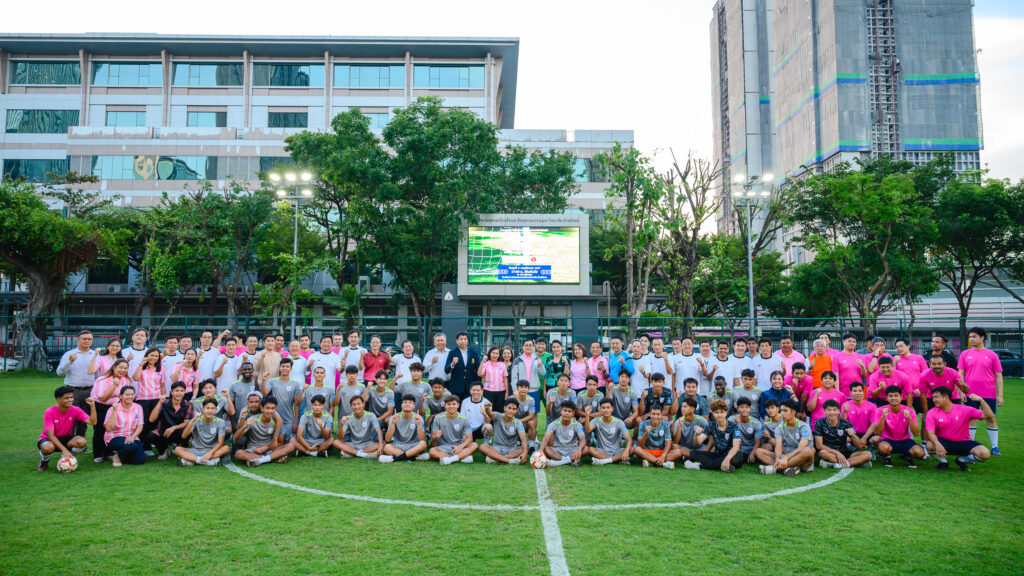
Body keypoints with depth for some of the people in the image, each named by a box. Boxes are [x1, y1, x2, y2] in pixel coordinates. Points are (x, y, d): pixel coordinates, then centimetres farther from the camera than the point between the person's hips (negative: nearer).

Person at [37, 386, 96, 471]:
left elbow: (92, 422, -23)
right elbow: (50, 435, -23)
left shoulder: (75, 410, -13)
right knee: (48, 447, -38)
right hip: (50, 439, -2)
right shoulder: (49, 412, -20)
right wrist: (64, 450, -33)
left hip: (66, 439, 2)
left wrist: (92, 406, -35)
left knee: (82, 441, -30)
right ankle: (44, 459, -1)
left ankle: (68, 456, 2)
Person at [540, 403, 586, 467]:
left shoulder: (576, 425, -6)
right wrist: (540, 450, -42)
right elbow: (546, 438, -22)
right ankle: (572, 460, -36)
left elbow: (583, 439, -21)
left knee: (586, 448, -28)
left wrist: (579, 449, -44)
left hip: (572, 452, 0)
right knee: (545, 448, -29)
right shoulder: (554, 424, -7)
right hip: (557, 452, 0)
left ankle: (558, 462, -33)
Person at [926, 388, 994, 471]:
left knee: (985, 454, -26)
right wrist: (937, 444, -39)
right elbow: (930, 432, -17)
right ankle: (943, 462, 0)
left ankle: (961, 460, 6)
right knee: (930, 445, -35)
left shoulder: (964, 410, -9)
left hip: (963, 443, 1)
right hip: (944, 442, -1)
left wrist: (980, 400, -28)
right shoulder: (932, 413, -7)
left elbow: (990, 417, -14)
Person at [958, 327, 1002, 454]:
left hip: (989, 394, -1)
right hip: (970, 394, 1)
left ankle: (995, 447, 16)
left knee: (991, 419, 6)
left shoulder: (992, 355, 2)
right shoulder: (965, 354, 5)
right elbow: (960, 374, 6)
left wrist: (1000, 395, -2)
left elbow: (998, 376, 3)